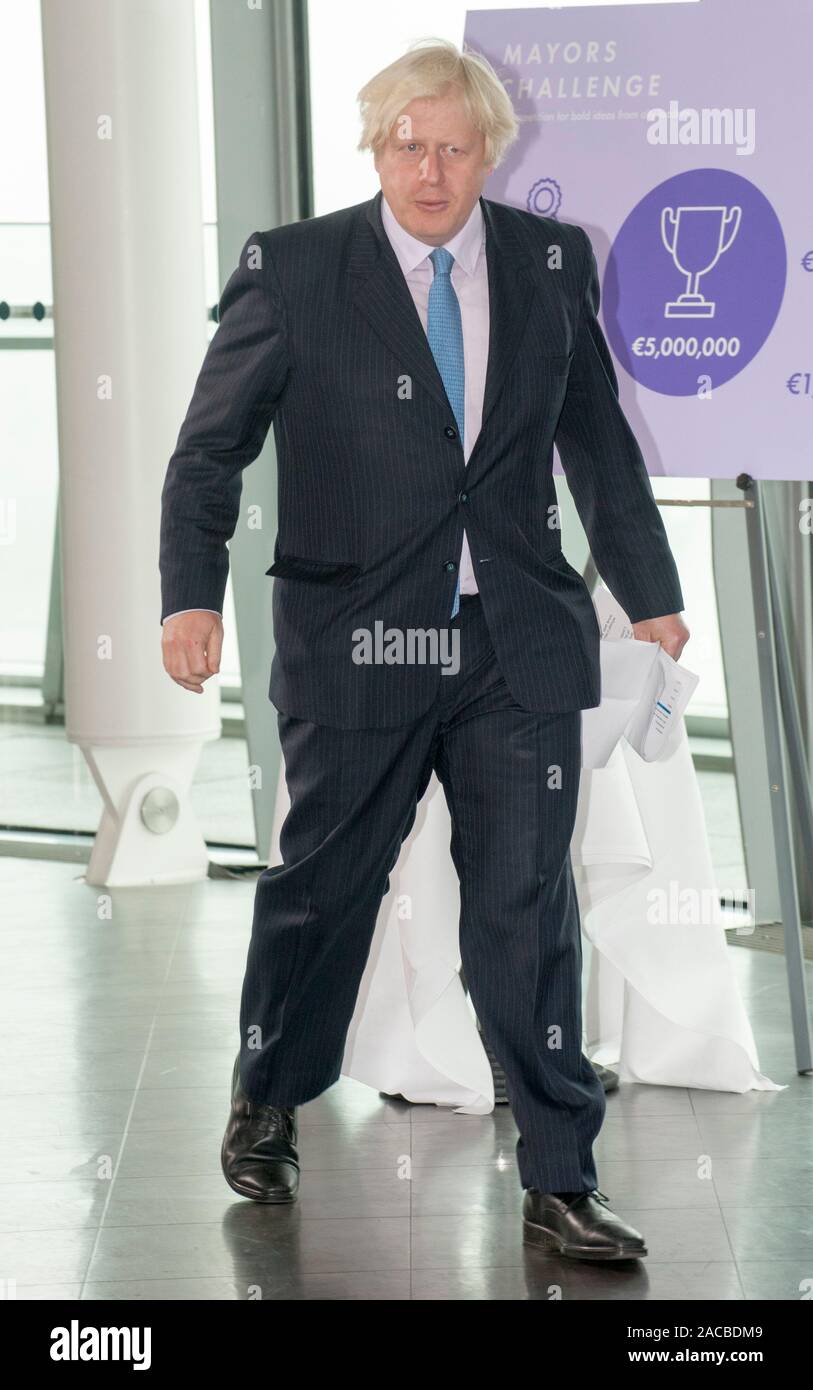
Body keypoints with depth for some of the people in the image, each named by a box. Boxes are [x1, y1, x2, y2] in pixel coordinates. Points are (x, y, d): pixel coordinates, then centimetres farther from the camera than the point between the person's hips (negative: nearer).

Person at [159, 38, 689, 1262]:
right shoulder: (293, 270, -2)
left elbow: (599, 439, 17)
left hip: (519, 644, 2)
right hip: (356, 643, -2)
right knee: (320, 885, 11)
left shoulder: (553, 263, 6)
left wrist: (650, 591, 20)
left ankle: (559, 1185, 5)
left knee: (528, 906, 0)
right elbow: (211, 446, -1)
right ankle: (267, 1105, 36)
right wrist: (192, 591, -14)